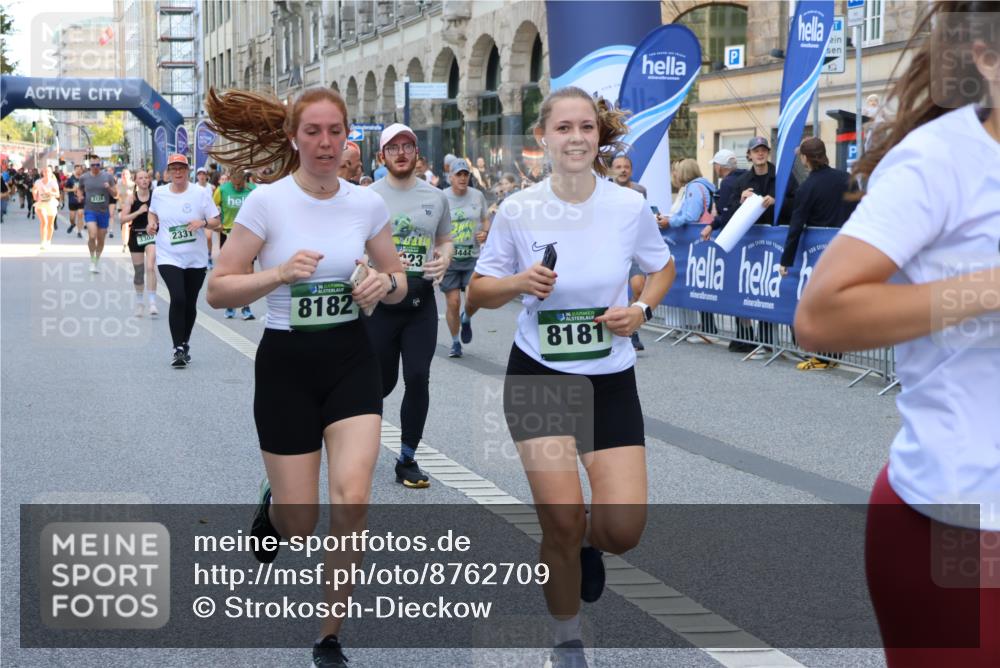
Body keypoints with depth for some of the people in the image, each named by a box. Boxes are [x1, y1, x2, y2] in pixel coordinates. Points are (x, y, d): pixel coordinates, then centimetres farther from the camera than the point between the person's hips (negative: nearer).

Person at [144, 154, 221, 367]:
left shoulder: (200, 193, -4)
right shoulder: (158, 193, 3)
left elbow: (216, 222, -1)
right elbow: (152, 212, 23)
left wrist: (202, 223, -21)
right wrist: (151, 222, 1)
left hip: (196, 259, 1)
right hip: (168, 257, -1)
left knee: (190, 303, 9)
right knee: (178, 298, -18)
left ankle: (185, 344, 30)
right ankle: (178, 349, -13)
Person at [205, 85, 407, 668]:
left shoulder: (367, 203, 0)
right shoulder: (267, 202, -9)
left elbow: (398, 279, 13)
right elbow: (218, 291, -9)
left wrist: (387, 283, -11)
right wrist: (279, 274, -25)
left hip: (352, 360, 2)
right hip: (286, 363, -2)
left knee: (353, 499, -17)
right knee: (301, 525, 0)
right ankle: (273, 510, 41)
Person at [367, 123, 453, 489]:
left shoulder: (436, 197, 7)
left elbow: (445, 239, 18)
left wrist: (444, 258, -4)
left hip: (421, 300, 2)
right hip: (380, 299, -2)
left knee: (418, 378, -5)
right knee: (381, 381, 7)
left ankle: (407, 459, 9)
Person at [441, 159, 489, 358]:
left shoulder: (478, 196, 5)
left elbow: (486, 219, 17)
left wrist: (485, 233, -5)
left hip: (473, 256, 2)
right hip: (449, 257, -2)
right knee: (453, 302, -2)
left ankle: (466, 319, 25)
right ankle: (455, 343, 17)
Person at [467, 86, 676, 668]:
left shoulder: (630, 206, -8)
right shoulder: (519, 210, -9)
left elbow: (663, 267, 11)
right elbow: (478, 292, 1)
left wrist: (643, 309, -8)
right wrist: (519, 283, -19)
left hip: (611, 379, 1)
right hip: (540, 375, -1)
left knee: (623, 530, -7)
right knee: (563, 519, -9)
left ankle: (588, 543, 33)